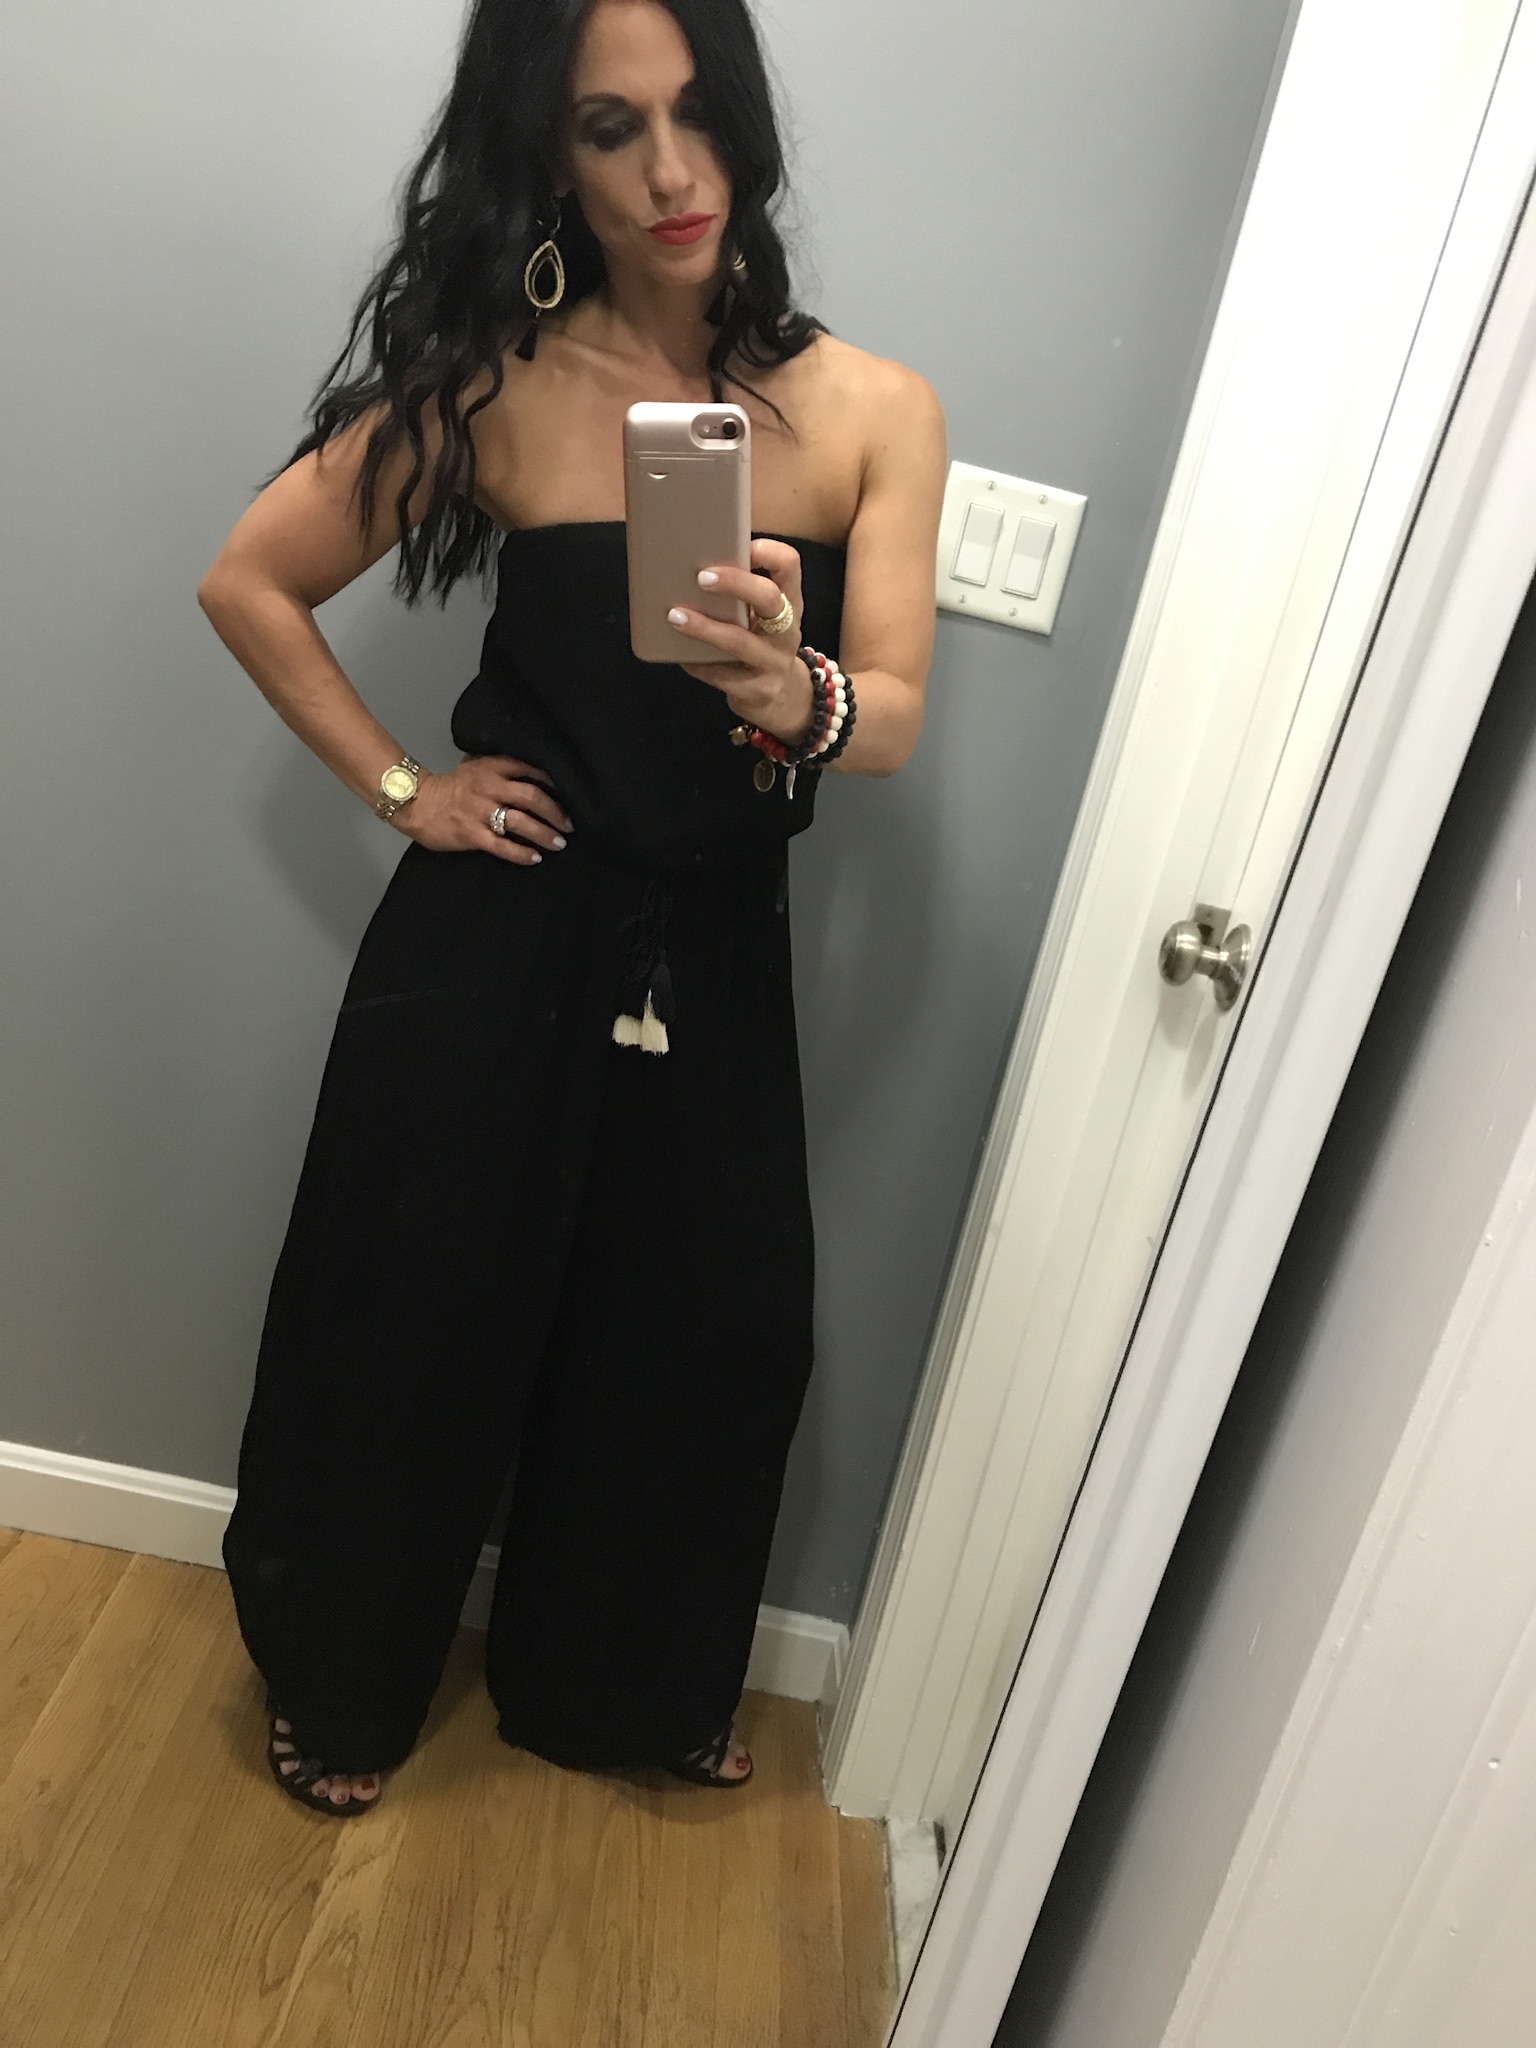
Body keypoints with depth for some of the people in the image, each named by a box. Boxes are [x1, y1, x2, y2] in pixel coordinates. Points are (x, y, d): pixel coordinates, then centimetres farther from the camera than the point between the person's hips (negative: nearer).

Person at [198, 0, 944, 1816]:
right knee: (421, 1322, 11)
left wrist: (795, 698, -32)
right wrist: (397, 788, -4)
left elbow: (894, 717, -11)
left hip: (715, 960, 2)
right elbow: (249, 583, 2)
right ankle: (343, 1681, 43)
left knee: (701, 1339, 13)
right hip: (499, 939, -1)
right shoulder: (492, 387, -6)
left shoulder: (874, 412, -3)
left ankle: (625, 1682, 45)